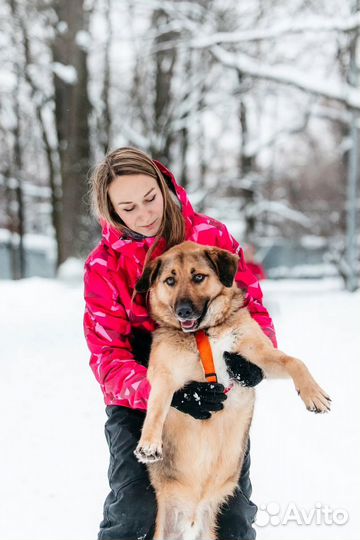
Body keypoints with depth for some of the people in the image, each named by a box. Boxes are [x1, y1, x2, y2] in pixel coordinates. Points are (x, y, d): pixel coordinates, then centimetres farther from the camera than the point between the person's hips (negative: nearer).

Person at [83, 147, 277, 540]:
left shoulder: (211, 236, -8)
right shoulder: (103, 266, -10)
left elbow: (250, 303, -2)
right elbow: (108, 357, -15)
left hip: (215, 391, 1)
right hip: (138, 400, -1)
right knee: (135, 503, -15)